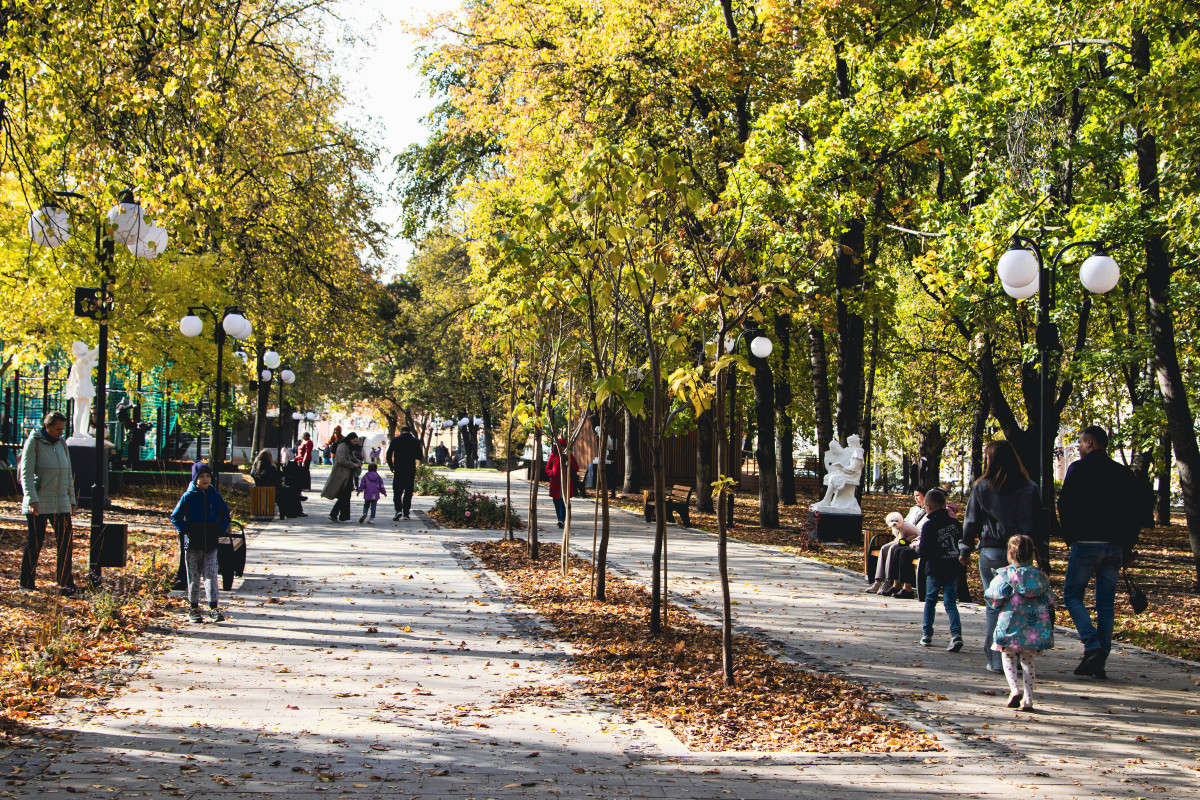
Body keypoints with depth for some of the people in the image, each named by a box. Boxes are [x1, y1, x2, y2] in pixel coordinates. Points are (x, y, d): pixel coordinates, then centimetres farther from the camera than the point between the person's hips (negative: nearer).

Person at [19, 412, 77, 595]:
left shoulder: (62, 443, 12)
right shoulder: (34, 442, -6)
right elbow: (26, 473, -10)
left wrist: (71, 499, 18)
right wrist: (32, 499, -19)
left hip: (61, 503, 5)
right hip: (39, 503, -5)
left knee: (65, 540, -1)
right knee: (35, 541, 1)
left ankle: (65, 582, 5)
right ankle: (27, 582, 13)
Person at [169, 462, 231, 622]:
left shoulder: (215, 496, 5)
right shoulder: (188, 497, -2)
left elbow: (225, 516, 17)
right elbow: (175, 517, 4)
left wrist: (220, 531, 3)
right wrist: (185, 531, -7)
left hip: (211, 544, 1)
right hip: (193, 543, -1)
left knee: (211, 575, -5)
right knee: (194, 577, 5)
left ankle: (214, 608, -5)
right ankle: (194, 608, 15)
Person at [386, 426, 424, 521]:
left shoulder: (395, 440, 2)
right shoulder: (415, 441, 3)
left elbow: (388, 455, -2)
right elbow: (420, 457, 6)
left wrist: (391, 467, 8)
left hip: (398, 470, -1)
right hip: (411, 470, 1)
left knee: (397, 491, 2)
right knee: (408, 492, 9)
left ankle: (398, 509, -19)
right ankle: (406, 513, 6)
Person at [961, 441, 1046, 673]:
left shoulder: (981, 488, -2)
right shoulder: (1030, 488, 4)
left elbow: (972, 521, 4)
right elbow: (1040, 523, 7)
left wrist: (966, 549, 14)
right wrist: (1043, 555, 12)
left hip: (991, 553, -1)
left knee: (994, 606, 5)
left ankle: (996, 660, 4)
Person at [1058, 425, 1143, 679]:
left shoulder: (1079, 469, -3)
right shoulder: (1123, 473, 11)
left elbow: (1065, 506, -7)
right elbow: (1136, 512, 10)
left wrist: (1070, 538, 6)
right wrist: (1128, 548, 13)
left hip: (1086, 544, -5)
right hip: (1115, 547, 5)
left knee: (1072, 595, 5)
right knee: (1105, 604, 7)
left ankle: (1093, 646, -15)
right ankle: (1099, 662, 5)